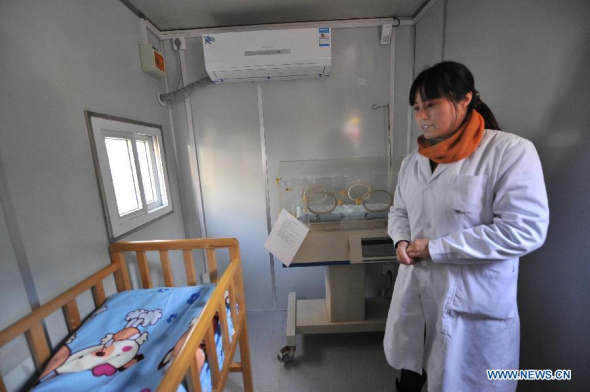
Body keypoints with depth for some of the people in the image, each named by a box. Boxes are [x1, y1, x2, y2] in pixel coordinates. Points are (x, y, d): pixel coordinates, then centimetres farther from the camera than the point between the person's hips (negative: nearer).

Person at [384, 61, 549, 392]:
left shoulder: (511, 151, -13)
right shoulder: (414, 160, 5)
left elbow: (525, 230, -20)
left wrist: (435, 248, -19)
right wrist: (402, 242, -8)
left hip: (473, 301, -5)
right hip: (415, 290, 5)